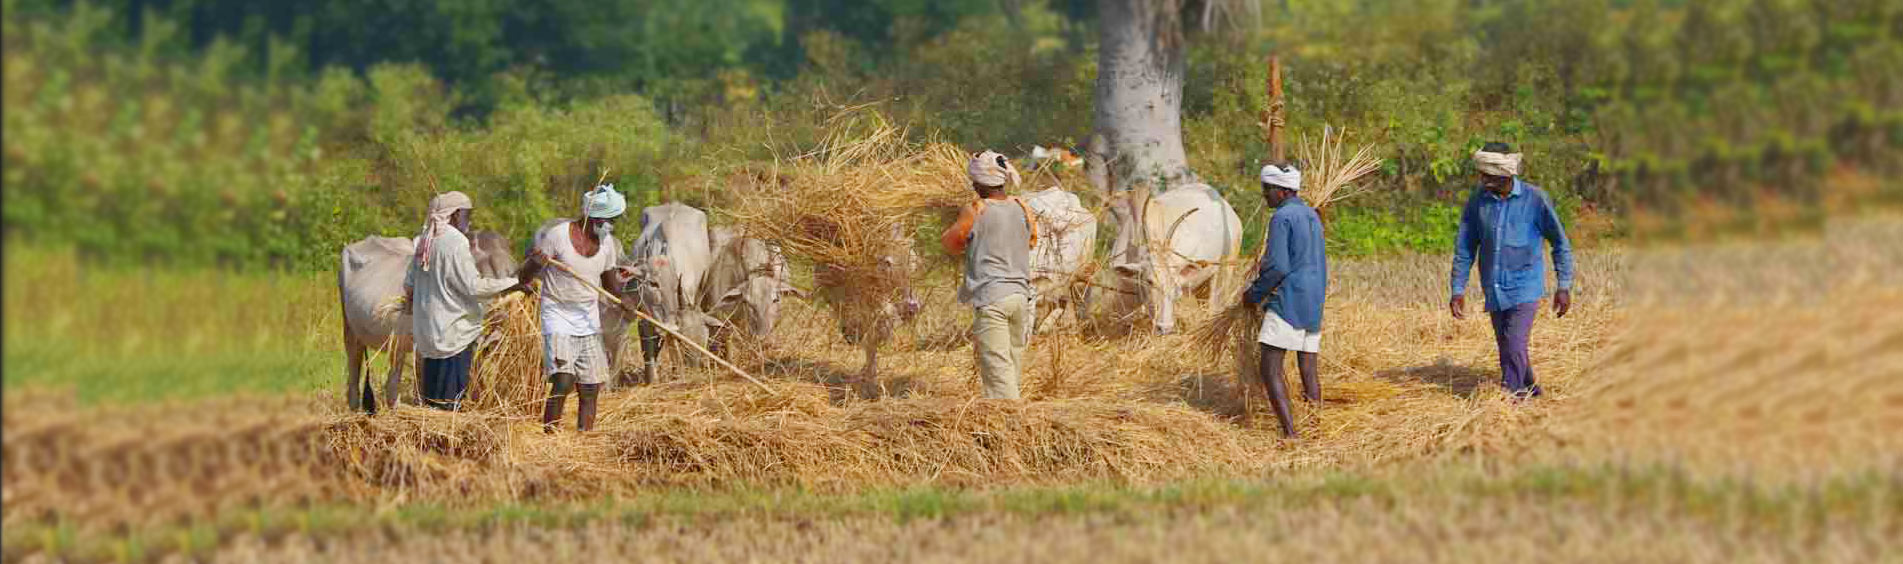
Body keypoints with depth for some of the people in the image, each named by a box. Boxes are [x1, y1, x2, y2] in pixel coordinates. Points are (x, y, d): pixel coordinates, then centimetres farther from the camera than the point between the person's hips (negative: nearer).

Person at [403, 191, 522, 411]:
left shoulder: (425, 242, 10)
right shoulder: (455, 242, -16)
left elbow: (409, 284, 18)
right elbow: (473, 287, -18)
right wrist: (512, 284, -12)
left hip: (427, 329, 8)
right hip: (454, 331, -8)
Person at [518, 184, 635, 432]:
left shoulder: (607, 242, 6)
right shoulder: (557, 235, -12)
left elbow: (609, 284, 15)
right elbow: (525, 276, -8)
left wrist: (620, 280, -8)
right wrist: (536, 263, -31)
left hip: (589, 324, 6)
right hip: (559, 320, -6)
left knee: (591, 389, 3)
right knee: (563, 382, -20)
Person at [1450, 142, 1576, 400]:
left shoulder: (1535, 199, -10)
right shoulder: (1477, 202, -1)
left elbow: (1560, 243, -1)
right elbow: (1464, 249, 7)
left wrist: (1564, 288, -2)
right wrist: (1458, 290, 3)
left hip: (1525, 289, -4)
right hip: (1494, 291, 4)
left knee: (1514, 347, -16)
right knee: (1508, 349, 14)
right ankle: (1529, 389, 36)